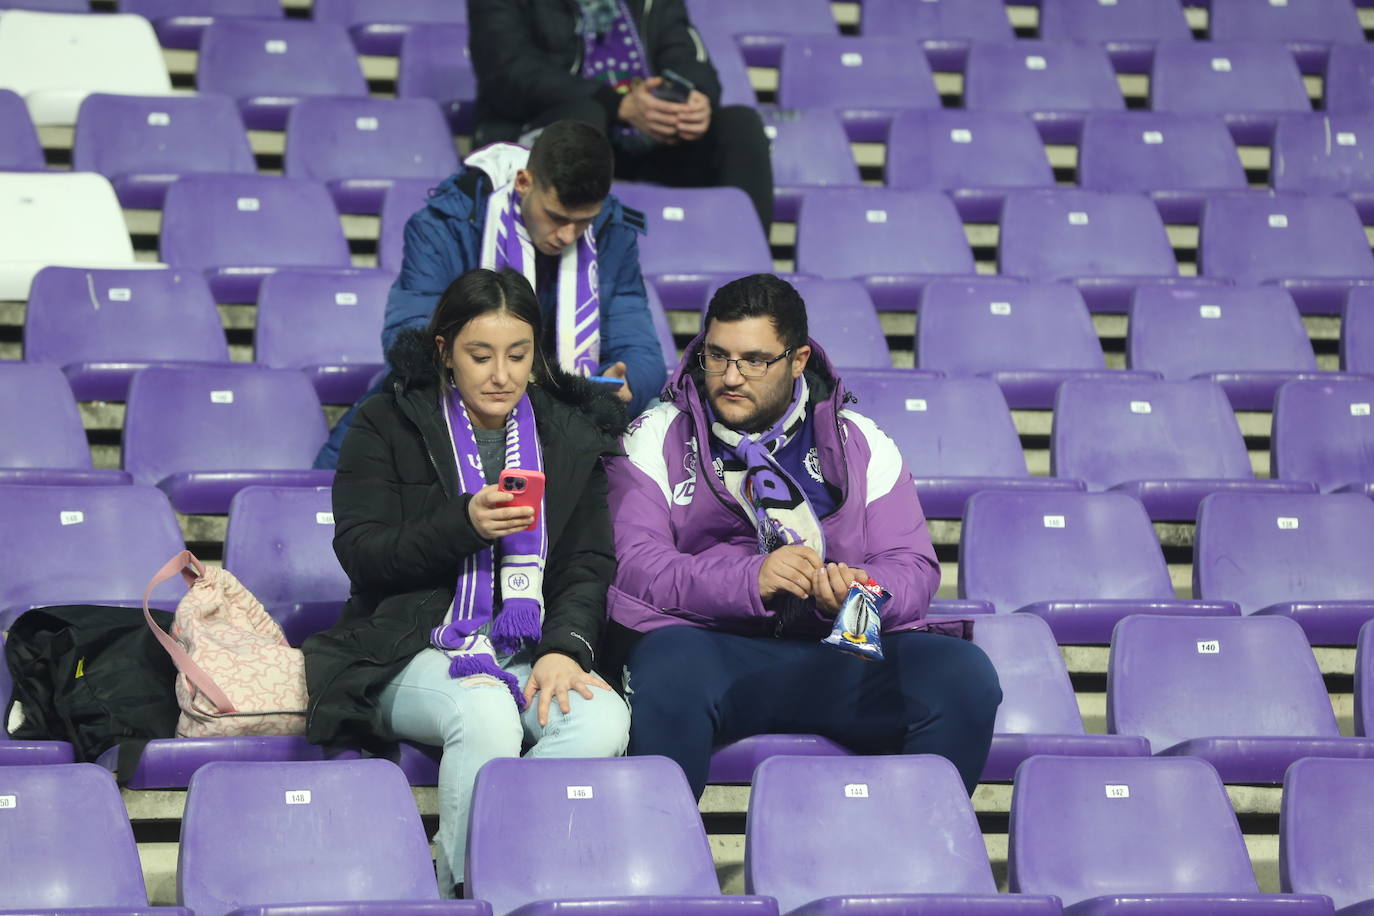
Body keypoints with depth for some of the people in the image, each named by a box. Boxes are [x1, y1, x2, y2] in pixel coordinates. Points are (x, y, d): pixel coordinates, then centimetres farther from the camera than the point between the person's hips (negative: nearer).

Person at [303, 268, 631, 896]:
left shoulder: (572, 436, 15)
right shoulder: (388, 424, 5)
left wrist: (565, 648, -11)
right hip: (415, 650, -3)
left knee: (602, 720, -31)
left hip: (533, 650, 3)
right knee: (487, 716, -38)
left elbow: (590, 564, 9)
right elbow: (360, 553, -3)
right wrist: (464, 526, -18)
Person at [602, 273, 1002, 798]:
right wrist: (749, 579, -18)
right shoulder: (657, 437, 12)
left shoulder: (859, 442, 18)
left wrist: (859, 590, -14)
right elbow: (633, 564, -3)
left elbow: (913, 568, 10)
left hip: (842, 652, 2)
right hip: (707, 641, -2)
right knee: (671, 676, -38)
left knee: (966, 677, -24)